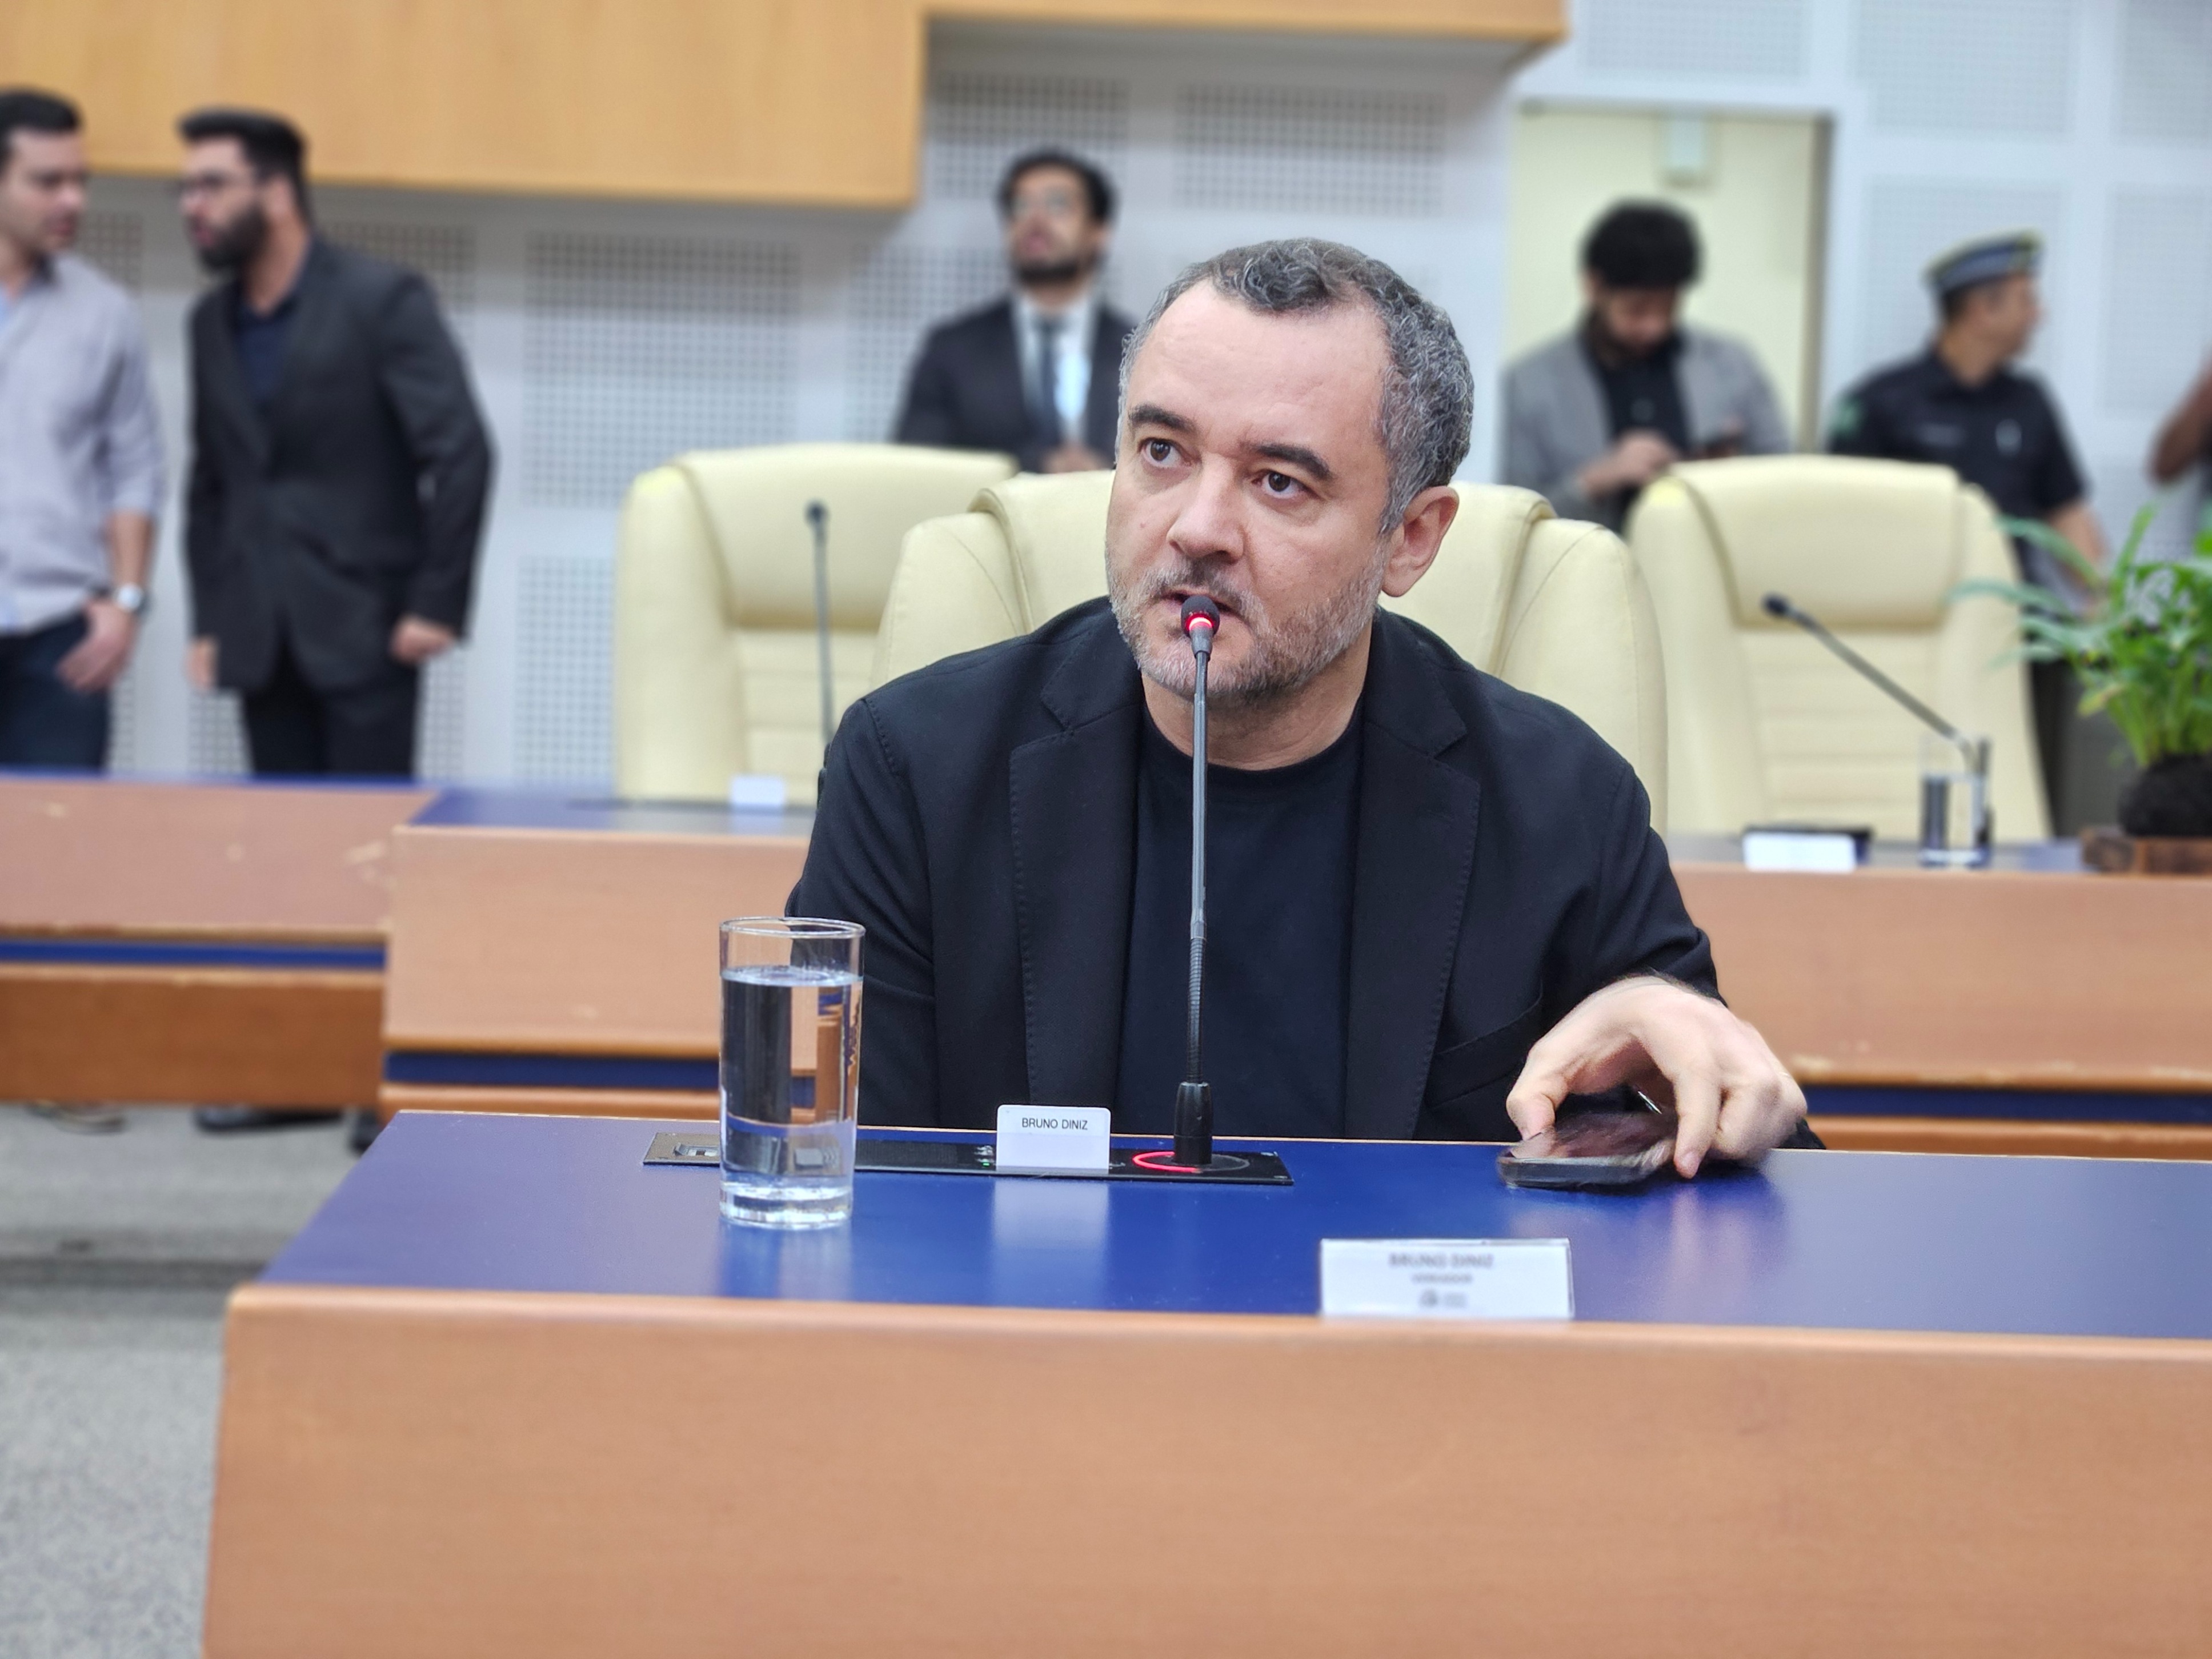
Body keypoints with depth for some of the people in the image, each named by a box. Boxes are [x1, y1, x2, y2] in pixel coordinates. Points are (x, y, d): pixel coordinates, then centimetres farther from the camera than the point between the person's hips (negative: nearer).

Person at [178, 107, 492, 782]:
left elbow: (462, 452, -11)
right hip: (260, 643, 5)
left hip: (363, 630, -5)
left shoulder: (384, 300, -8)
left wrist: (438, 606, -13)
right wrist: (208, 622, 10)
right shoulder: (211, 321, 11)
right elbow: (209, 484, 18)